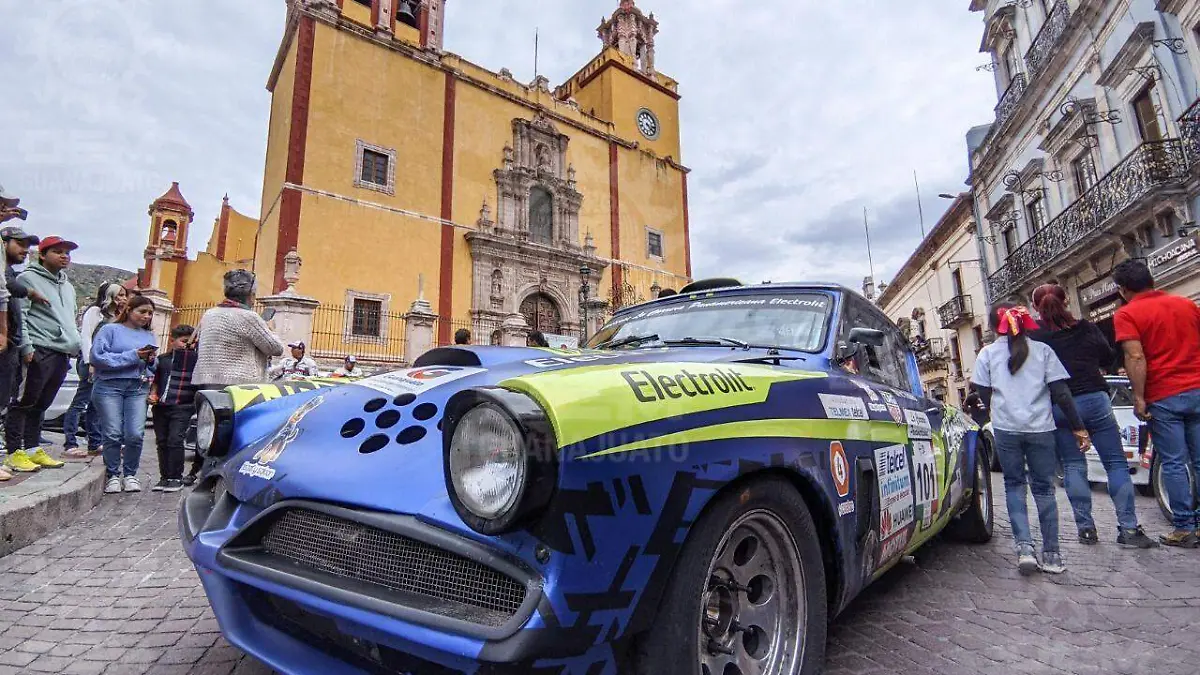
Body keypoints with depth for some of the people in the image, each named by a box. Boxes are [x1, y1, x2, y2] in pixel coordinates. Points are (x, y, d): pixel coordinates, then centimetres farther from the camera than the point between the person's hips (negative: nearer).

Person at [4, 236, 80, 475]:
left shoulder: (68, 286, 24)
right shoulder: (28, 278, -1)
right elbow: (19, 315, -9)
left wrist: (76, 344, 16)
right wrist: (26, 346, -17)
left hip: (62, 353, 7)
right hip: (39, 351, -7)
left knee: (40, 404, 12)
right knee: (24, 403, -2)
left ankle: (33, 449, 18)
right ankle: (15, 452, 2)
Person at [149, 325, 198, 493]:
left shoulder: (197, 359, 2)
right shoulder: (162, 359, 14)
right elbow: (156, 381, 22)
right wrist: (153, 394, 4)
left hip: (182, 407, -5)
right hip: (160, 406, 5)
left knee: (175, 440, -11)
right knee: (162, 441, 10)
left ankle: (176, 478, -2)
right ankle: (164, 477, 20)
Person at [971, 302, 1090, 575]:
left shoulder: (988, 353, 4)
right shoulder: (1043, 350, 6)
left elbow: (984, 395, 3)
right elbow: (1061, 393, 1)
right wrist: (1079, 428, 4)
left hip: (1005, 428, -1)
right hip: (1040, 427, 1)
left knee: (1014, 484, 11)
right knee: (1044, 487, 10)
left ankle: (1024, 546, -2)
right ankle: (1051, 555, 12)